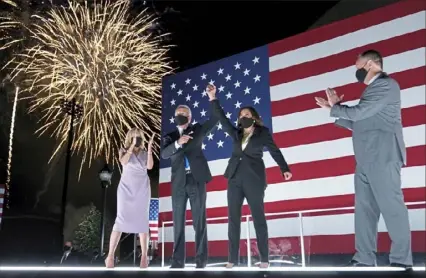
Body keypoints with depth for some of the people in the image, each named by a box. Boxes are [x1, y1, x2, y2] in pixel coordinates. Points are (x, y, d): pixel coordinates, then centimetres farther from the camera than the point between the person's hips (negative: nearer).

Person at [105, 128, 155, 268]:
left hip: (142, 191, 2)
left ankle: (144, 256, 8)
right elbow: (123, 162, -15)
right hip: (126, 190, -2)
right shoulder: (124, 150, 6)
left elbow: (150, 166, -10)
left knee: (142, 221, 3)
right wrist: (132, 146, -17)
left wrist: (149, 148, -13)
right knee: (121, 221, -7)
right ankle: (110, 256, -3)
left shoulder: (144, 153, 8)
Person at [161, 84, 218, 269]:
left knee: (199, 222, 2)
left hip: (196, 180, -2)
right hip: (179, 183, 2)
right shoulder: (169, 137, 12)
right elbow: (163, 154, -6)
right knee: (178, 223, 5)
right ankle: (178, 262, 12)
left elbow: (215, 118, 5)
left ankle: (201, 261, 8)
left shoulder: (197, 130, 10)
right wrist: (178, 143, -21)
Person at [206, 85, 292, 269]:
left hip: (254, 179, -4)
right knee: (233, 219, 2)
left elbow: (275, 151, 3)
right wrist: (213, 99, 4)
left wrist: (285, 169, -5)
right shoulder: (236, 133, 12)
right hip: (235, 178, 4)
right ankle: (233, 259, 7)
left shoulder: (263, 132, 3)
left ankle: (264, 259, 7)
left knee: (258, 218, 0)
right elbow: (222, 118, 10)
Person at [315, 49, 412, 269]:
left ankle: (402, 261, 0)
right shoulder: (373, 89, 24)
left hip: (382, 158, -9)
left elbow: (358, 113, -15)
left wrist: (334, 108, 3)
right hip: (366, 161, 9)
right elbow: (357, 123, 25)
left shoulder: (386, 85, -5)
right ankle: (364, 260, 9)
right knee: (364, 209, 6)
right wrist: (335, 109, 18)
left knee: (391, 207, -7)